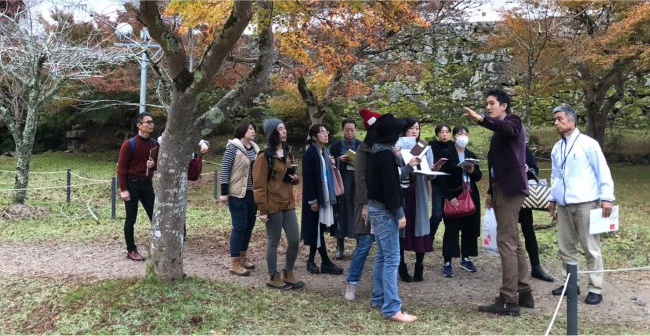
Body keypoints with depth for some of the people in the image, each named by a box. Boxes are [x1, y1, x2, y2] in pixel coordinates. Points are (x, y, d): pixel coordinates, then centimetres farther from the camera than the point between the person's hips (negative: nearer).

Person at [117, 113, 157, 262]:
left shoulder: (154, 144, 6)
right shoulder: (129, 144, -10)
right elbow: (121, 167, -10)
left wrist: (153, 165, -9)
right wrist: (123, 189, -15)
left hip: (147, 184, 5)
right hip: (132, 184, -5)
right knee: (131, 219, 3)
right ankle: (131, 250, 13)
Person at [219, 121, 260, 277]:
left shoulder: (254, 148, 9)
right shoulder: (233, 147, -9)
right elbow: (224, 170, -10)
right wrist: (224, 192, -14)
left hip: (252, 194, 7)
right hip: (237, 194, -7)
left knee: (249, 225, 10)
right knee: (239, 226, -6)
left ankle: (242, 258, 24)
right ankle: (234, 263, 1)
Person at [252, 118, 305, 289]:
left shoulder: (287, 152, 12)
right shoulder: (264, 156, -12)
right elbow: (259, 185, -13)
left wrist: (295, 178, 1)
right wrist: (262, 209, -16)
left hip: (288, 203, 7)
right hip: (272, 205, -7)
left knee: (295, 240, 7)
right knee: (273, 242, 4)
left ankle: (288, 273, 25)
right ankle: (273, 277, 18)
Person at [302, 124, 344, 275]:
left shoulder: (325, 151, 12)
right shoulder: (310, 153, -14)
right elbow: (307, 178, -16)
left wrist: (332, 164, 5)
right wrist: (312, 200, -18)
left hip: (325, 195, 8)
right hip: (315, 197, -8)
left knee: (317, 229, 11)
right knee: (317, 229, 0)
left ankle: (312, 261, 20)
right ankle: (326, 263, 6)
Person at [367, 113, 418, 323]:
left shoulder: (379, 152, 13)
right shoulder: (385, 154, -18)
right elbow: (390, 186, -22)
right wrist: (400, 213, -20)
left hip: (376, 208, 10)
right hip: (385, 210, -10)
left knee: (382, 256, 16)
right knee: (392, 258, -9)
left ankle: (378, 299, 24)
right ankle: (392, 309, -8)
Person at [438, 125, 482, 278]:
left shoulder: (471, 155, 13)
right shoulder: (447, 154, -4)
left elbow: (479, 177, 14)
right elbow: (441, 178, -9)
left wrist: (472, 170, -8)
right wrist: (450, 197, -17)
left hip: (470, 196, 5)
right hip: (453, 197, -5)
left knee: (469, 228, 7)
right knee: (451, 229, -5)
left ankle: (466, 259, 21)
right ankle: (447, 262, 1)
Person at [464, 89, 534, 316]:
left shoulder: (513, 121, -5)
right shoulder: (499, 131, 21)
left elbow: (506, 129, -31)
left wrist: (481, 119, -46)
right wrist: (491, 191, 22)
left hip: (510, 189, -10)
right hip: (502, 189, 10)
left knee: (506, 242, -12)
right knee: (513, 243, 12)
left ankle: (509, 300, -9)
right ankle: (524, 293, 20)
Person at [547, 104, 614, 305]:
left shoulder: (588, 144, -6)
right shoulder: (557, 148, 12)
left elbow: (602, 171, -8)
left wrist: (606, 197, -12)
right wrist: (553, 198, 18)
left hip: (585, 203, -6)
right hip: (563, 205, 6)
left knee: (591, 247, 1)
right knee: (566, 247, 12)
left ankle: (595, 288, 9)